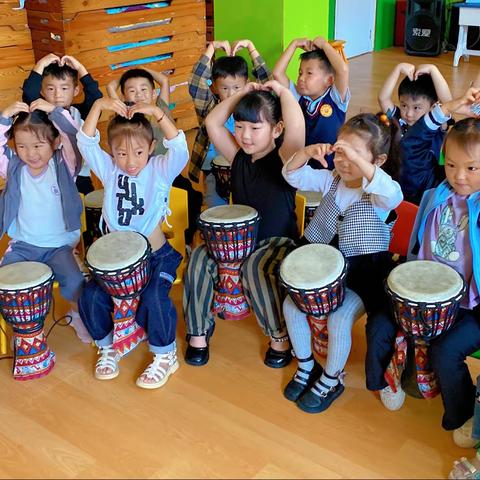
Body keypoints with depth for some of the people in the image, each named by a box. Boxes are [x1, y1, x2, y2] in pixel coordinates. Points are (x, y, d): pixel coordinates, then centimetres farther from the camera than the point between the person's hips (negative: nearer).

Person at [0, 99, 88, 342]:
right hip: (22, 245, 2)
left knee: (74, 283, -22)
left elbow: (77, 139, -23)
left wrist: (55, 111, -29)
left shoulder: (64, 164, -7)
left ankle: (78, 313, 12)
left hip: (59, 245, -2)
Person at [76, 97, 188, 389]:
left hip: (156, 255, -3)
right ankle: (108, 347, 13)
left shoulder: (160, 170, -7)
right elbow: (87, 144, -13)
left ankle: (165, 356, -2)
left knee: (154, 298, -28)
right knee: (91, 297, -16)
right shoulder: (109, 170, 1)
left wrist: (157, 112, -35)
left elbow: (179, 149, -26)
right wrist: (98, 106, -24)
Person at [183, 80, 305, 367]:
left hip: (277, 241, -5)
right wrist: (242, 94, 1)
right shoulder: (239, 156, 5)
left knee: (255, 268, -36)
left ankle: (280, 336, -12)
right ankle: (199, 330, -2)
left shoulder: (284, 158, -12)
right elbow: (212, 123, 4)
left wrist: (282, 91, -16)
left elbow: (296, 127, -31)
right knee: (199, 259, -21)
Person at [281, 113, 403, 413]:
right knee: (291, 306, -9)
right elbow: (293, 175, -3)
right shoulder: (331, 180, 2)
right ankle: (306, 366, 16)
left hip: (363, 275, -6)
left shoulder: (378, 192, -14)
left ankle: (332, 380, 4)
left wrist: (358, 159, -47)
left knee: (339, 319, -24)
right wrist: (308, 152, -24)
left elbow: (391, 196, -39)